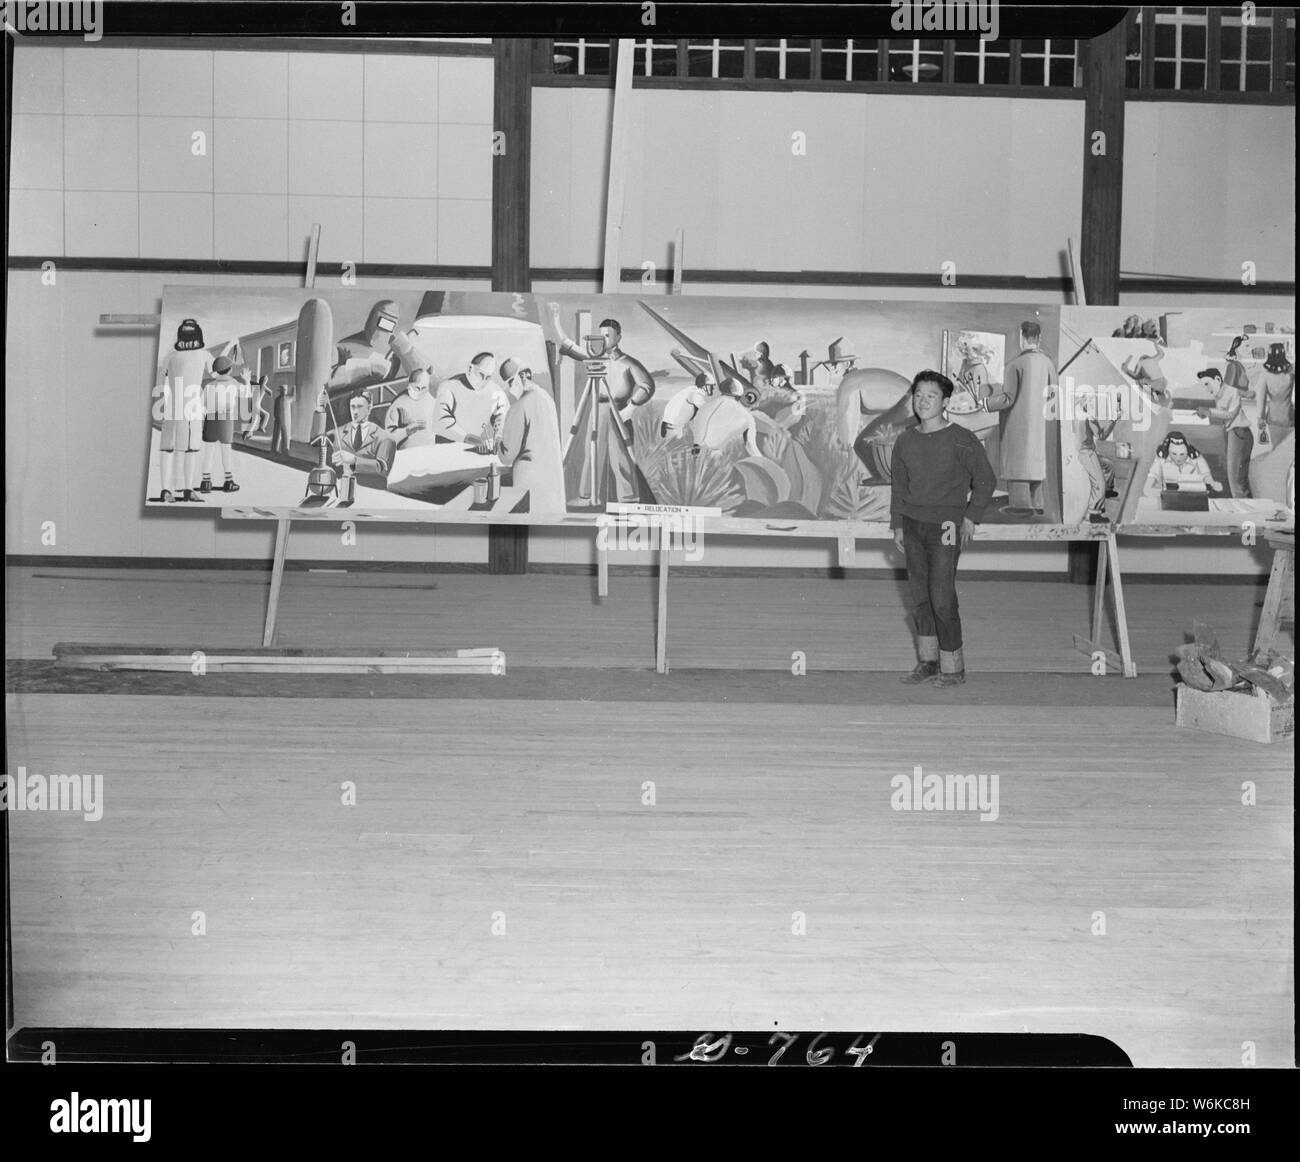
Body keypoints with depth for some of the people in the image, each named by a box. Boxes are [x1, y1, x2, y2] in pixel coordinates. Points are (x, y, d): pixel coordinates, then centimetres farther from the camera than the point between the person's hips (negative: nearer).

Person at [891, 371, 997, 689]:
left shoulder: (961, 440, -7)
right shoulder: (905, 441, 8)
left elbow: (985, 479, 0)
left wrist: (971, 517, -5)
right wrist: (898, 524, 15)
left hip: (945, 528, -5)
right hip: (913, 525, 5)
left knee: (942, 598, -8)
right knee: (920, 594, 8)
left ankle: (953, 667, 2)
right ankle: (927, 661, 18)